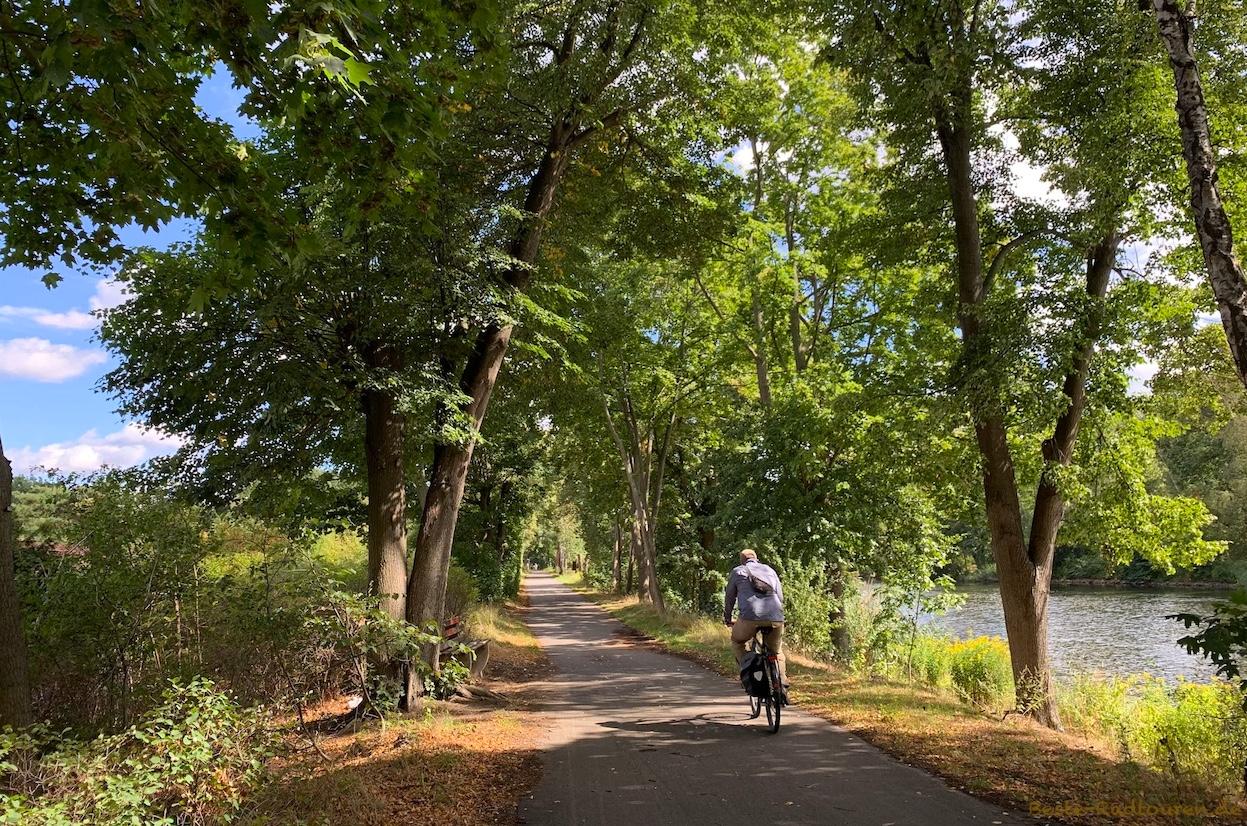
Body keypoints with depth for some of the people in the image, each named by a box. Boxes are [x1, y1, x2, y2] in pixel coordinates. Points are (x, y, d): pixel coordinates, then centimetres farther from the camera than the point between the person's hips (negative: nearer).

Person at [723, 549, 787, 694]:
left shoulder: (737, 572, 20)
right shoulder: (770, 570, 27)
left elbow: (729, 598, 24)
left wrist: (727, 619, 37)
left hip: (750, 616, -3)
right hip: (776, 618, 3)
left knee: (737, 642, 24)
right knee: (777, 651, 24)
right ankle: (783, 685, 10)